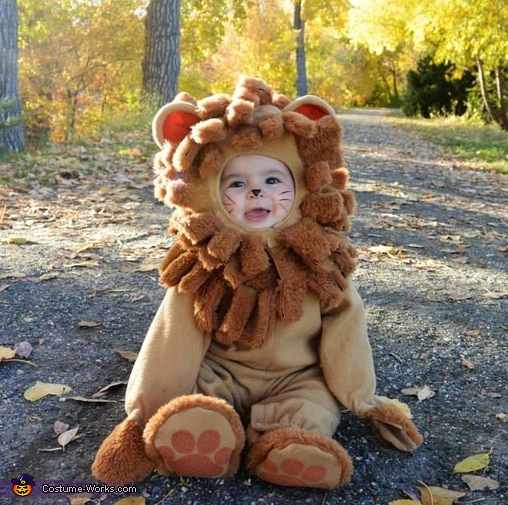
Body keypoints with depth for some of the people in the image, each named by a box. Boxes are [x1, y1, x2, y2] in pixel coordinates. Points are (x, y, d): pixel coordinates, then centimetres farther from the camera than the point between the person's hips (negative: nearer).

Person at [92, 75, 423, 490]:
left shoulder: (319, 260, -10)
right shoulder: (203, 266, -10)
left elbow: (344, 330, -2)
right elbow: (175, 339, -8)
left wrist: (363, 400, 1)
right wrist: (147, 412, -9)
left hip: (298, 377, 1)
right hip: (220, 372, 0)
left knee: (312, 408, -29)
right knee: (184, 426, -28)